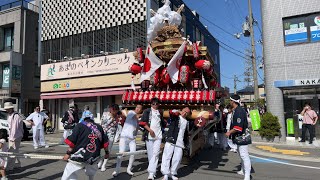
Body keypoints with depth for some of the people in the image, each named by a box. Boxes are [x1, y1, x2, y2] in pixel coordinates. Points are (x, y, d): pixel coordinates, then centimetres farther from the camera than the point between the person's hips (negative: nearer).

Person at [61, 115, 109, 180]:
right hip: (93, 157, 5)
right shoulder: (99, 127, 14)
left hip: (80, 155, -4)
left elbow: (72, 141, -7)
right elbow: (105, 141, 17)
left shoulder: (80, 125, 1)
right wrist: (107, 152, 27)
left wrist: (68, 153, -4)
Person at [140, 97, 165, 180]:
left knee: (155, 154, -9)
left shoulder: (160, 112, 14)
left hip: (158, 136, 2)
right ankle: (153, 170, 24)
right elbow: (142, 122, -6)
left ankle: (151, 173, -12)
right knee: (150, 154, 5)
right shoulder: (147, 111, 3)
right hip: (149, 135, -2)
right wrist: (150, 130, -13)